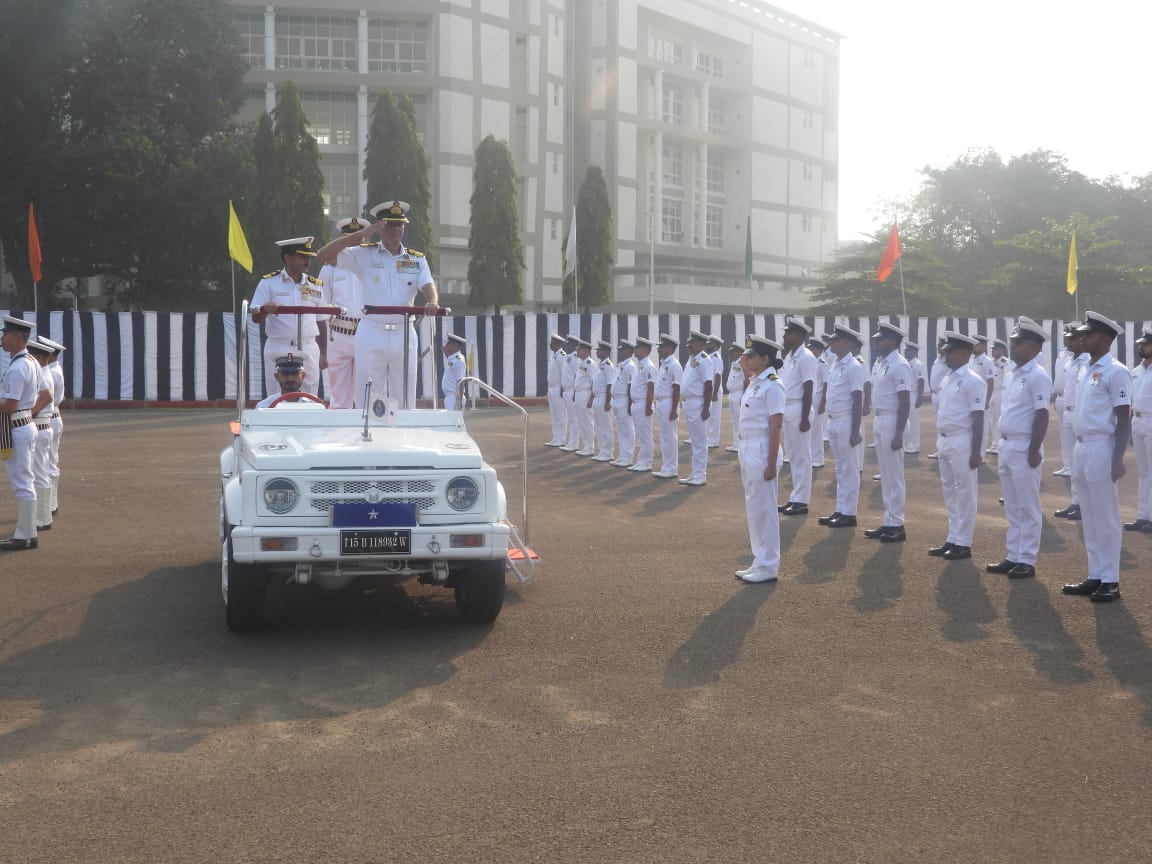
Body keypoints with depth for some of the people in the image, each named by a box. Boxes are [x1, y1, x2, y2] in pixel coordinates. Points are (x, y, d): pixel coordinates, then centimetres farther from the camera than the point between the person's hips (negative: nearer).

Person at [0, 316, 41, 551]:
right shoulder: (32, 363, 10)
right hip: (26, 424, 10)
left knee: (21, 483, -3)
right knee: (23, 482, 15)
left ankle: (25, 536, 2)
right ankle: (26, 532, 22)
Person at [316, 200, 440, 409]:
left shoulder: (417, 259, 12)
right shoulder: (363, 254, 4)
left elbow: (428, 287, -3)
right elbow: (324, 255, -4)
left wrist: (433, 302, -27)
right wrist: (360, 235, -10)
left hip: (404, 334, 2)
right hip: (371, 334, -2)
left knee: (404, 402, 6)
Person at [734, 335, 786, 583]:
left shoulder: (772, 386, -14)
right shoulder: (754, 384, 13)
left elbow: (775, 427, -16)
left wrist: (771, 464, -19)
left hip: (762, 451, -9)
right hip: (748, 451, 9)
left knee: (764, 510, -2)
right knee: (753, 509, 14)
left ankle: (769, 567, 6)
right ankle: (759, 562, 22)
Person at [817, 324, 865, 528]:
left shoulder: (853, 367, -13)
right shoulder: (835, 365, 13)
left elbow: (857, 401, -16)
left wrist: (855, 431, -19)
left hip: (846, 423, -9)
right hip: (833, 422, 9)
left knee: (850, 470, -1)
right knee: (840, 470, 13)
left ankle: (848, 513, 4)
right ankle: (840, 511, 20)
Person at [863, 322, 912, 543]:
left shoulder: (899, 366, -15)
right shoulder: (880, 363, 13)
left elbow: (905, 402, -18)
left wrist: (899, 433, -21)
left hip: (892, 422, -9)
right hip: (879, 421, 9)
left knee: (894, 475, -3)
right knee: (885, 475, 13)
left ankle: (896, 525, 3)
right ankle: (888, 522, 19)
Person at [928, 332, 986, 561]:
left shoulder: (973, 381, -13)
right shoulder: (947, 379, 12)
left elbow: (978, 419, -15)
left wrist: (976, 451, -18)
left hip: (962, 442, -9)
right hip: (944, 440, 9)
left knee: (964, 494, 0)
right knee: (950, 493, 14)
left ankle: (963, 543, 7)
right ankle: (953, 540, 23)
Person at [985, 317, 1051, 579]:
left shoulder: (1038, 376, -13)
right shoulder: (1009, 374, 13)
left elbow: (1041, 416, -16)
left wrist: (1034, 450, -19)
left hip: (1024, 448, -9)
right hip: (1006, 445, 9)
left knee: (1028, 508, -1)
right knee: (1012, 507, 14)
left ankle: (1026, 561, 4)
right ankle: (1013, 556, 21)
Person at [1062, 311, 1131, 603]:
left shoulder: (1116, 372, -12)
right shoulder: (1087, 370, 14)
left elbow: (1124, 419, -14)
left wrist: (1118, 458, -18)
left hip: (1101, 448, -9)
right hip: (1082, 447, 9)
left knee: (1106, 518, -2)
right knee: (1090, 518, 13)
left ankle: (1110, 581, 5)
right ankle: (1095, 576, 20)